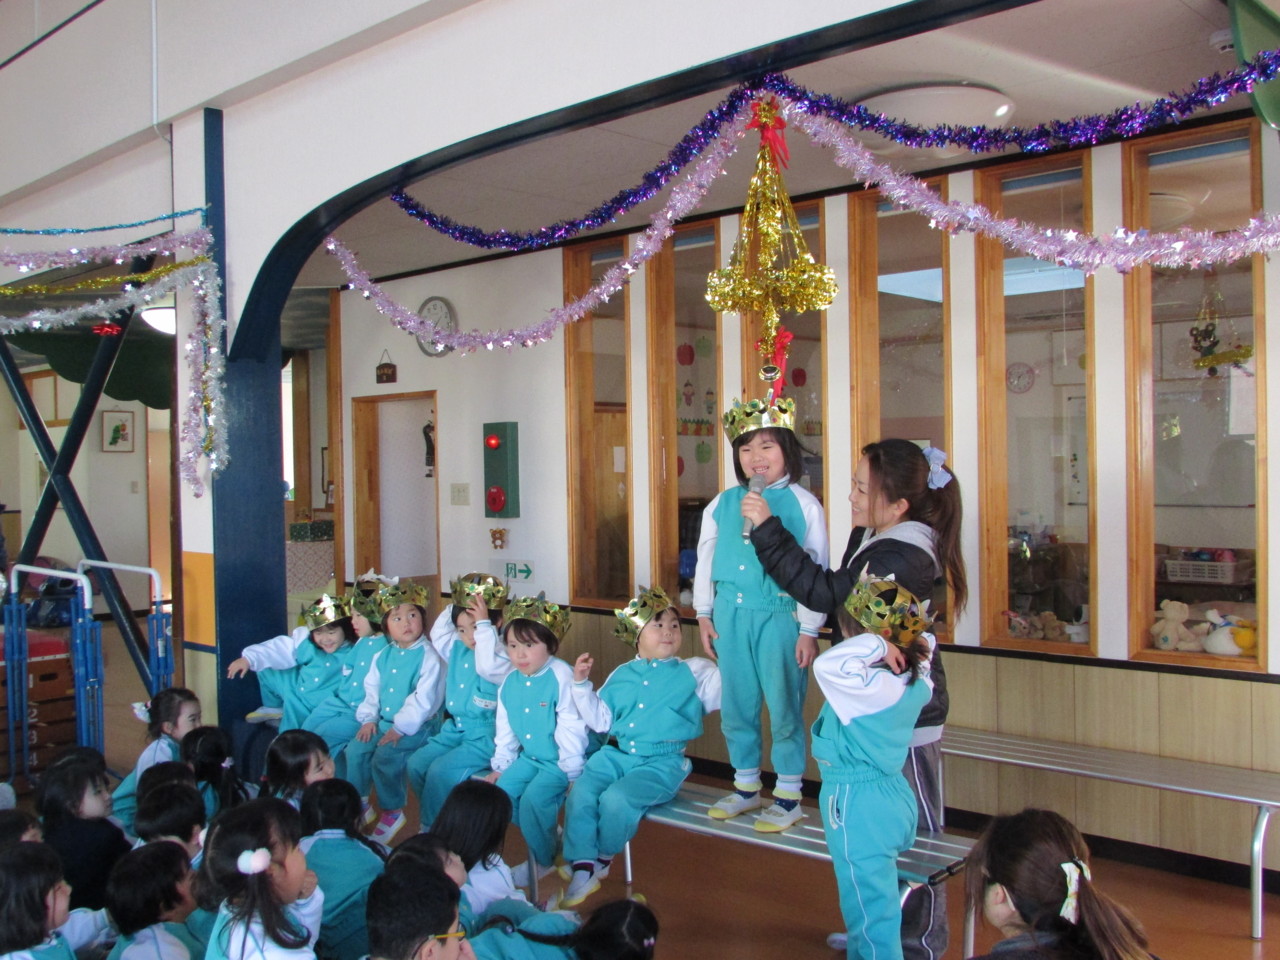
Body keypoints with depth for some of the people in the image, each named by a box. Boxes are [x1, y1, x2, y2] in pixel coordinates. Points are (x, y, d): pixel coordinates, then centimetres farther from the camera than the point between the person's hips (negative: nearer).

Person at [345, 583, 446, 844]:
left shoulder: (428, 656, -13)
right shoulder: (382, 656, 10)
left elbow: (423, 698, -18)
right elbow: (371, 689, 14)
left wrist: (401, 727, -20)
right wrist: (369, 718, 0)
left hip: (416, 726, -7)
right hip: (383, 723, 7)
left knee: (384, 756, -24)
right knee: (356, 748, -10)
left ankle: (393, 811, -3)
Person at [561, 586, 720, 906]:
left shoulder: (692, 672, 6)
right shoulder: (621, 676, 15)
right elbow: (601, 720, 16)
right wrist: (581, 684, 9)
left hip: (662, 762, -4)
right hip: (618, 755, 4)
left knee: (617, 798, -26)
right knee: (580, 794, -17)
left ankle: (603, 860, 2)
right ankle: (583, 869, -6)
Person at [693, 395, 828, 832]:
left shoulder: (802, 504, -5)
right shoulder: (723, 503, 6)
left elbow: (815, 570, -4)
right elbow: (706, 558, 14)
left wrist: (809, 629, -6)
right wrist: (704, 614, 11)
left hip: (779, 616, -4)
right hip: (730, 615, 4)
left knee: (784, 707, 3)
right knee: (737, 706, 13)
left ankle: (788, 796, 19)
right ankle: (746, 787, 30)